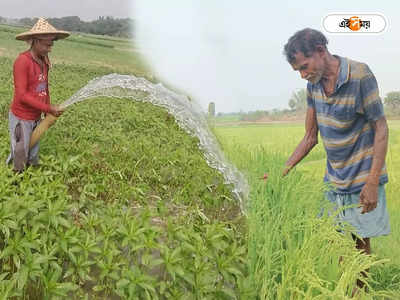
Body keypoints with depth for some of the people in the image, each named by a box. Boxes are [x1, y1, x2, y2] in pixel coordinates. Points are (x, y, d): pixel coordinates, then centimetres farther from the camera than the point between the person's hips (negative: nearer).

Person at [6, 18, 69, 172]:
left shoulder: (44, 61, 3)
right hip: (21, 119, -7)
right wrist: (49, 108, -21)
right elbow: (21, 95, -22)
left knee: (33, 160, 15)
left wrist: (48, 113, 8)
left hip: (36, 118, 7)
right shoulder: (22, 61, -19)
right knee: (19, 158, 4)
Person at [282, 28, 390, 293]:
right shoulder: (314, 85, 1)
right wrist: (283, 172, -2)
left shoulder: (360, 75, -18)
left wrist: (373, 182, -19)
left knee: (360, 242, 6)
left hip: (362, 179, -5)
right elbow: (310, 137, 7)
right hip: (334, 180, 5)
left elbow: (381, 128, -14)